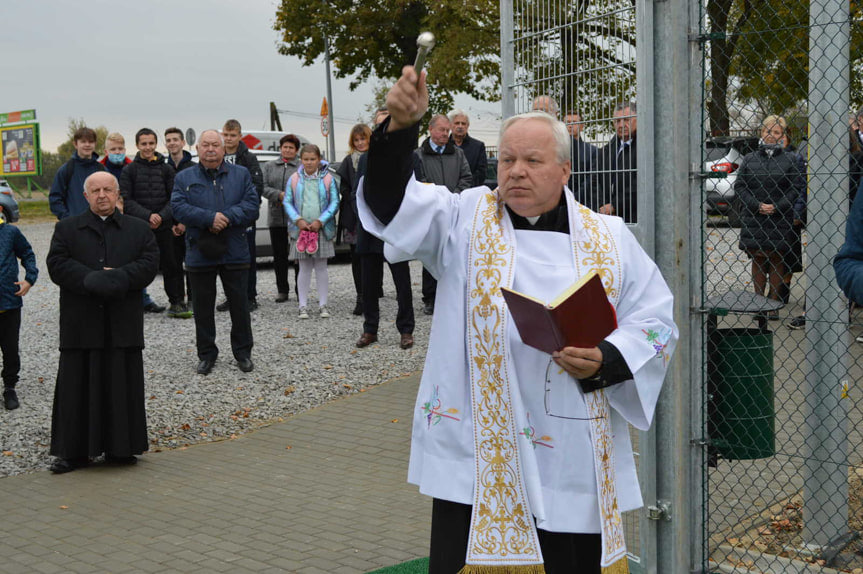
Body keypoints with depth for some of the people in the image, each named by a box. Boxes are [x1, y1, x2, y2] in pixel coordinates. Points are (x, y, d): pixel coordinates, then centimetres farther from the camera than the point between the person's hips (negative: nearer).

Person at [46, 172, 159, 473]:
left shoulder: (138, 229, 10)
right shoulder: (67, 229, 8)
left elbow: (149, 262, -3)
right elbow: (57, 264, -6)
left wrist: (117, 278, -17)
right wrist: (93, 280, -17)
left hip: (123, 324, 1)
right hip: (80, 324, 0)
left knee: (121, 386, 4)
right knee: (78, 386, 2)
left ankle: (121, 448, 14)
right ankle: (74, 451, 9)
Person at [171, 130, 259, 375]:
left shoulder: (241, 174, 7)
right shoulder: (184, 178, 5)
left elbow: (252, 205, -4)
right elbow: (179, 207, -8)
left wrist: (227, 217, -18)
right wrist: (210, 218, -20)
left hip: (235, 253, 0)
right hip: (200, 253, 0)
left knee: (239, 305, 7)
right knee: (203, 307, 7)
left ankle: (243, 352, 21)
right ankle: (206, 354, 20)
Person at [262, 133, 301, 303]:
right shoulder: (269, 167, 14)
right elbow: (264, 187, 4)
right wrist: (280, 195, -12)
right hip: (276, 217, 3)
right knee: (279, 255, 6)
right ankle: (282, 290, 13)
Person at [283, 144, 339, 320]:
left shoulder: (327, 179, 3)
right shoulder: (294, 179, 5)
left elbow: (334, 202, 0)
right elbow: (287, 202, 4)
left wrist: (320, 221, -11)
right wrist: (298, 220, -11)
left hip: (322, 228, 0)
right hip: (301, 228, 0)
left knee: (321, 268, 4)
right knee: (304, 268, 4)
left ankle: (323, 305, 11)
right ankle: (303, 306, 9)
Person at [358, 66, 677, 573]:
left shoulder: (609, 239, 6)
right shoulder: (467, 220, 3)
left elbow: (656, 320, 7)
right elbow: (393, 202, -11)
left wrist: (605, 361, -12)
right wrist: (400, 127, -28)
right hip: (478, 461, -1)